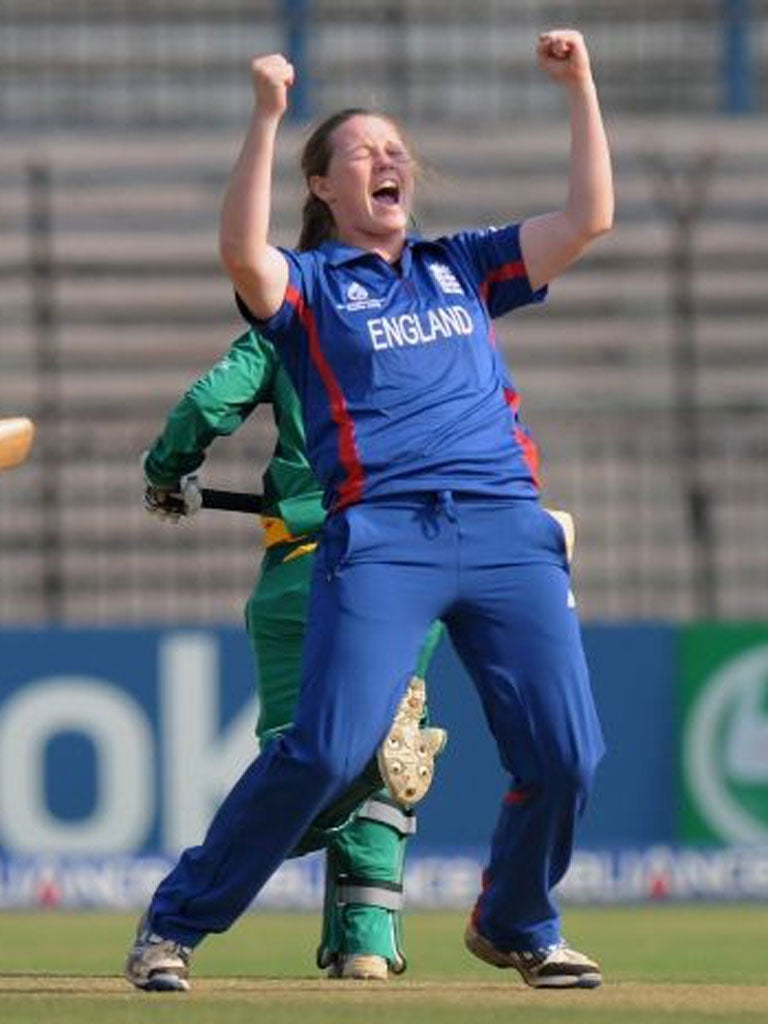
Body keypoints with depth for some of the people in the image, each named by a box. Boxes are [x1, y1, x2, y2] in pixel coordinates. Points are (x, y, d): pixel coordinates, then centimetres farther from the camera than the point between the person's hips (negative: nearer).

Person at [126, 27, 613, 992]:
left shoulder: (463, 267, 24)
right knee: (324, 752, -16)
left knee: (564, 756, -4)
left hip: (510, 532, 4)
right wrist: (267, 115, -17)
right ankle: (174, 923, -3)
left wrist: (580, 89, 10)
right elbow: (242, 252, -12)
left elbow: (588, 217, 17)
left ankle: (516, 926, 22)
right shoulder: (307, 284, 11)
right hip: (382, 539, -4)